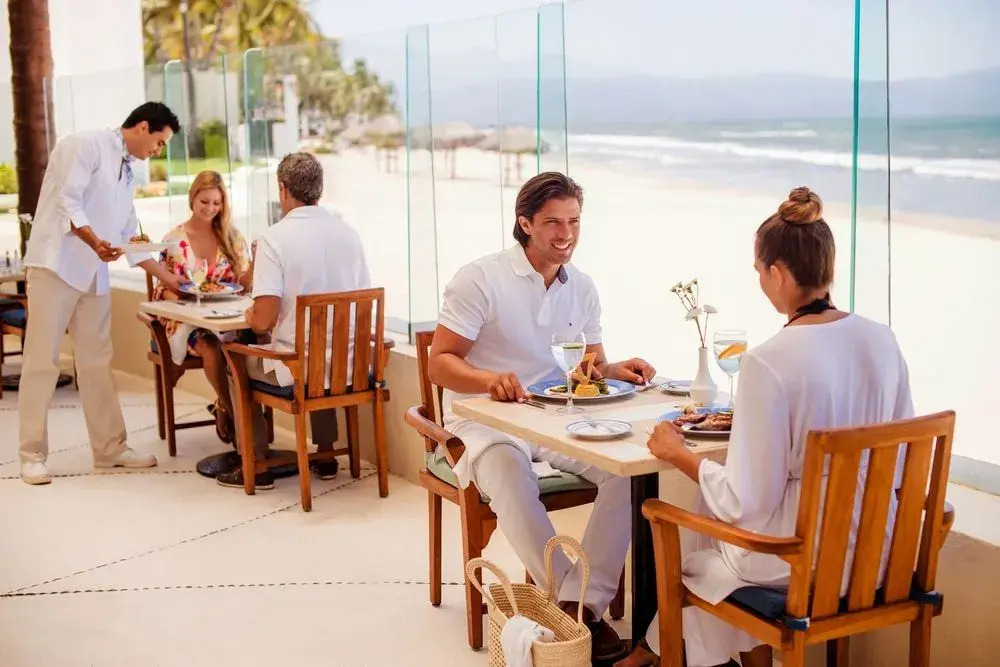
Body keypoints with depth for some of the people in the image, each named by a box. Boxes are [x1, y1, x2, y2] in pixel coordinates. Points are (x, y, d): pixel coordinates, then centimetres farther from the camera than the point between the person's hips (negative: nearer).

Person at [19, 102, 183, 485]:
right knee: (42, 362, -5)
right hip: (56, 266, -8)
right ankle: (32, 454, 0)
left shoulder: (126, 173, 19)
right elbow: (66, 200, -18)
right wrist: (94, 242, -31)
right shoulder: (86, 145, -6)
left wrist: (165, 276, 24)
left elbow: (129, 236, 24)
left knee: (97, 363, 9)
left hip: (94, 275, 8)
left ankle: (110, 448, 14)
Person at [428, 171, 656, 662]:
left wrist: (615, 371, -10)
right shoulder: (480, 279, -9)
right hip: (485, 421, -5)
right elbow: (440, 364, -13)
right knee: (509, 475, -38)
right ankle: (582, 604, -26)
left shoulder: (582, 288, 9)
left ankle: (578, 603, -23)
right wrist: (489, 379, -34)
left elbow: (593, 366, 15)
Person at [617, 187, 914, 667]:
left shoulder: (767, 362, -23)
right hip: (875, 549, 6)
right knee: (718, 505, 28)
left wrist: (678, 454, -3)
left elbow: (747, 503, -20)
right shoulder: (882, 339, -4)